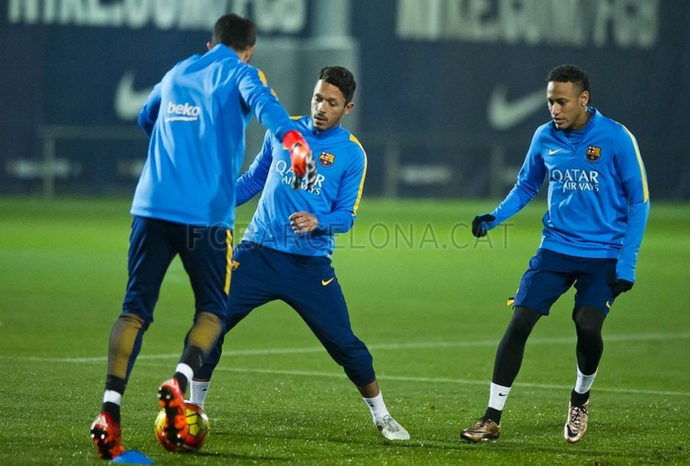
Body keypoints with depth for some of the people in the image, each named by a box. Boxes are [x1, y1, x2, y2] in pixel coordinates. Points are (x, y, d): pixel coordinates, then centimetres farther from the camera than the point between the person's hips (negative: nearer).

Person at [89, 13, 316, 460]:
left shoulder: (176, 73, 22)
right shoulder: (240, 73, 6)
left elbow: (146, 118, 41)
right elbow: (263, 102, -18)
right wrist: (293, 140, -37)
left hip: (153, 206, 4)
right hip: (206, 215, -4)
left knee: (135, 308, 5)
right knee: (213, 308, 11)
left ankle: (110, 410, -12)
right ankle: (179, 381, -16)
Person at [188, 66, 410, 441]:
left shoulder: (352, 153, -1)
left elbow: (346, 216, -4)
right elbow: (253, 180, 19)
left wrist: (317, 222, -24)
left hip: (310, 265, -2)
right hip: (257, 253, 2)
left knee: (344, 343, -4)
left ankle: (381, 416, 16)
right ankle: (193, 406, 8)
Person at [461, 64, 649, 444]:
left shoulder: (616, 138, -10)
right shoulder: (545, 137, 1)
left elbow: (639, 200, -6)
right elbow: (526, 186, 16)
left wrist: (626, 263, -12)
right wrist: (495, 217, -3)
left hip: (603, 255, -3)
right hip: (555, 250, 3)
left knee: (588, 327, -19)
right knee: (519, 322, -8)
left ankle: (581, 398, 14)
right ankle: (492, 419, 0)